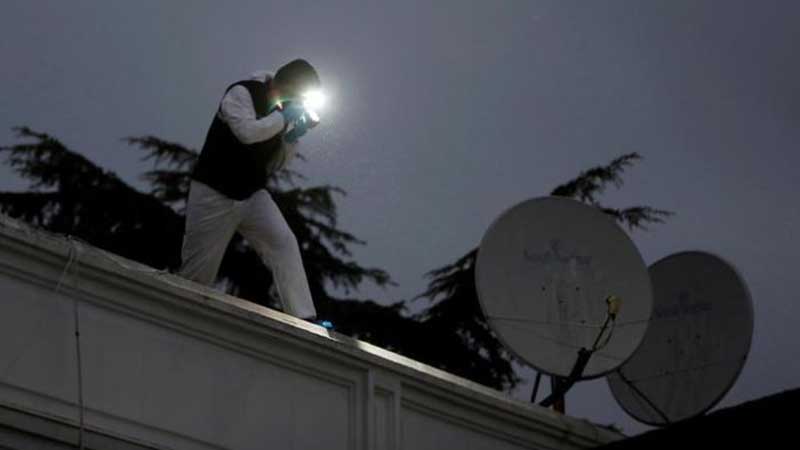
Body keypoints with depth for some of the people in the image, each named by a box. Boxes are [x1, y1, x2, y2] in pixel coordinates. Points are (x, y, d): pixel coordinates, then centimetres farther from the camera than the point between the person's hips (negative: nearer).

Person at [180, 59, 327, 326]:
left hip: (252, 195, 6)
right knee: (198, 273, -1)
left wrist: (293, 137, -3)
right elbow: (248, 131, -31)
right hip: (214, 194, -6)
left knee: (284, 243, -16)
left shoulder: (278, 110, 9)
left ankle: (303, 318, -21)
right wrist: (283, 117, -18)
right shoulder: (241, 93, -12)